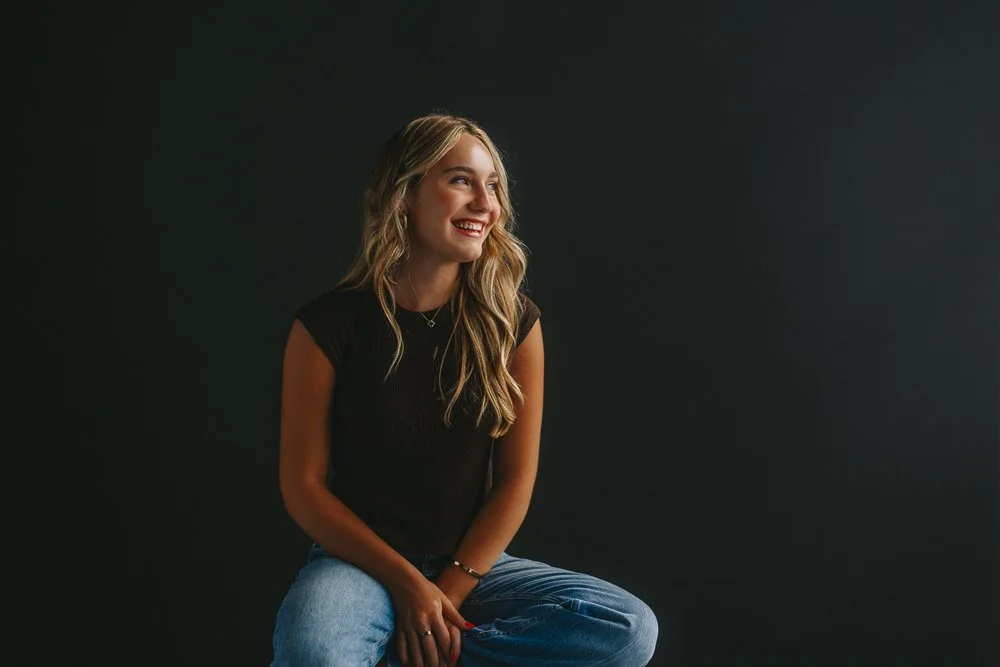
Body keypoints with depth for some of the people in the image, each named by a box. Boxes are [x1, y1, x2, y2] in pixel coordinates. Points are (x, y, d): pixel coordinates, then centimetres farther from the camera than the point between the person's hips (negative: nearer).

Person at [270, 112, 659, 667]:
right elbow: (302, 485, -5)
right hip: (359, 560, -5)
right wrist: (406, 582, -13)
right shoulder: (329, 325, -7)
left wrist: (448, 592, -11)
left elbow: (516, 480, 0)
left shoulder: (513, 323, 0)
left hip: (471, 564, 5)